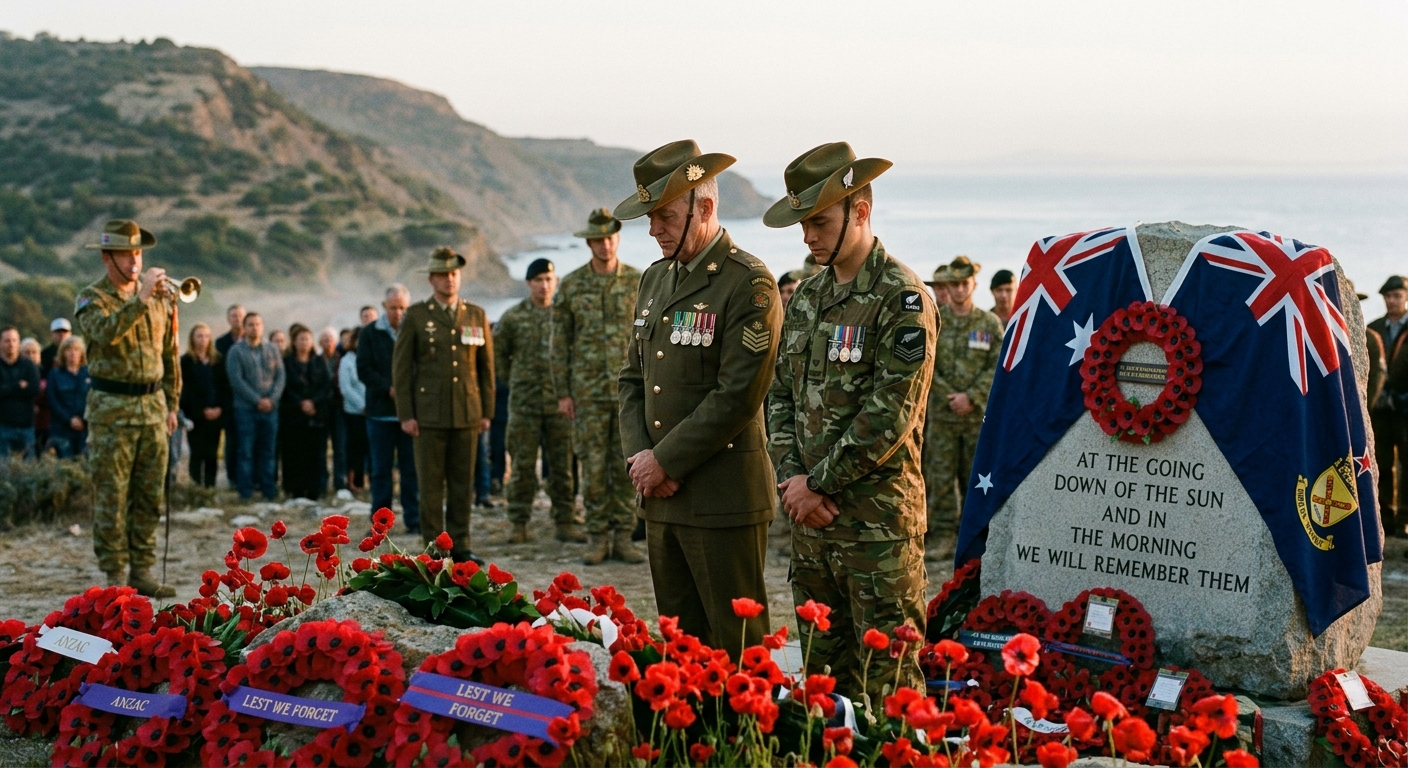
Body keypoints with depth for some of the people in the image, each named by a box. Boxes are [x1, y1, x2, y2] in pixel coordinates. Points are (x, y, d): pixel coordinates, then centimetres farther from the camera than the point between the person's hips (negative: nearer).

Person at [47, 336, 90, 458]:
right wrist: (69, 419, -10)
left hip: (85, 428, 1)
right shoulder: (55, 374, 7)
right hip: (62, 429, 0)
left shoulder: (89, 373, 8)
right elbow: (53, 402, 0)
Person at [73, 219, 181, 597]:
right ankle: (114, 576, 3)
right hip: (111, 410, -5)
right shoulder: (91, 298, -3)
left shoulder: (159, 297, 11)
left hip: (152, 407, 5)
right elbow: (105, 333, -26)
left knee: (150, 496, 7)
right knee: (111, 498, -2)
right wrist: (141, 298, -29)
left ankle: (142, 570, 15)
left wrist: (171, 405, 14)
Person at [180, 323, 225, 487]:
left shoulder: (218, 360, 12)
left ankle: (210, 487, 5)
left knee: (212, 454, 2)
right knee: (197, 453, -3)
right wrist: (203, 410, -11)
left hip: (216, 414, 3)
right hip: (196, 415, -3)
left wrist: (220, 408, -6)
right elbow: (187, 389, -5)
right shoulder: (186, 361, 0)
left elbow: (224, 386, 7)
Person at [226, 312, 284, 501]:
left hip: (270, 408, 3)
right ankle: (246, 492, 4)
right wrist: (257, 401, -13)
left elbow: (280, 376, 5)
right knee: (245, 452, 0)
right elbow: (237, 380, -9)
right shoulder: (236, 351, 0)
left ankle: (269, 491, 12)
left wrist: (272, 399, -10)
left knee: (268, 451, 7)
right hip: (246, 409, -3)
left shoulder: (272, 349, 10)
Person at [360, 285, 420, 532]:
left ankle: (414, 521, 7)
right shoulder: (370, 333, 6)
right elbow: (364, 370, 0)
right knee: (381, 470, 4)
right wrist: (389, 389, -13)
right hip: (381, 411, 1)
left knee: (412, 469, 2)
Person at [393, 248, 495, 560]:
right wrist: (406, 415, -4)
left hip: (467, 414, 2)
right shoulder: (416, 316, 3)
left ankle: (459, 543, 12)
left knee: (463, 482, 5)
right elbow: (401, 368, 2)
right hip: (429, 414, -2)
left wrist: (487, 412, 7)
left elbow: (486, 367, 12)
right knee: (431, 482, -1)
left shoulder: (477, 315, 10)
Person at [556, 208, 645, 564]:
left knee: (627, 466, 3)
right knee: (593, 466, 2)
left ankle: (623, 537, 11)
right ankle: (597, 537, 11)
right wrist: (562, 392, 0)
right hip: (588, 391, 0)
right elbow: (561, 342, 5)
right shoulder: (571, 285, 3)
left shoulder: (639, 281, 3)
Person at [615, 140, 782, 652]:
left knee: (735, 645, -1)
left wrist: (665, 461, -14)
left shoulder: (748, 284, -11)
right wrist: (638, 455, 0)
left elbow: (737, 396, -17)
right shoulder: (655, 279, 14)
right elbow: (633, 377, 16)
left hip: (724, 499, -7)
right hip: (661, 495, 8)